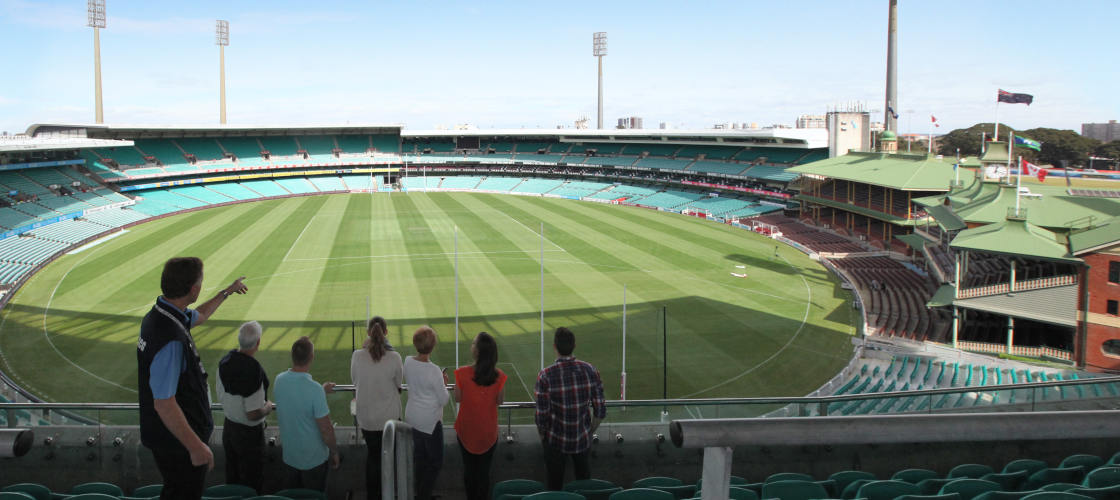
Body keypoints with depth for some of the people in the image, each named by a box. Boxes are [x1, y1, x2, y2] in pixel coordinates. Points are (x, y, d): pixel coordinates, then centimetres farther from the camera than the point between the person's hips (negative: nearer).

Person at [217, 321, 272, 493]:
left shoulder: (225, 361, -8)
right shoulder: (253, 370, -31)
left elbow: (220, 397, 6)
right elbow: (253, 414, -27)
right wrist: (268, 407, -8)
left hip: (228, 426, 7)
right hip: (249, 433, -7)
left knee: (231, 478, 24)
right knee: (251, 482, 11)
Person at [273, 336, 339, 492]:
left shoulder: (279, 380, -11)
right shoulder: (314, 389, -29)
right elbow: (326, 430, -22)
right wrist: (334, 452, -6)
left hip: (289, 456, 5)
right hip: (314, 460, -5)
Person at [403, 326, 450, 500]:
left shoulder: (408, 362, -10)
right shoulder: (434, 371, -28)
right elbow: (443, 400, -19)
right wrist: (444, 384, -2)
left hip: (412, 417, 7)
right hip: (430, 421, -7)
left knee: (419, 458, 23)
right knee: (435, 462, 12)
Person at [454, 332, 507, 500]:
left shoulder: (463, 373, -21)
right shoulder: (499, 376, -16)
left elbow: (458, 398, -8)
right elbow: (500, 400, -4)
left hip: (466, 429, 0)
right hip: (489, 430, 1)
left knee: (468, 468, 18)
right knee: (484, 470, 14)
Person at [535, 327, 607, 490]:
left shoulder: (546, 376, -21)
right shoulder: (590, 370, -12)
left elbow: (542, 416, -16)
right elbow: (600, 411, -6)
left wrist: (542, 438, 4)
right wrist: (590, 432, 11)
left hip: (556, 442, -2)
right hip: (583, 440, 3)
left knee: (555, 486, 18)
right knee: (584, 483, 24)